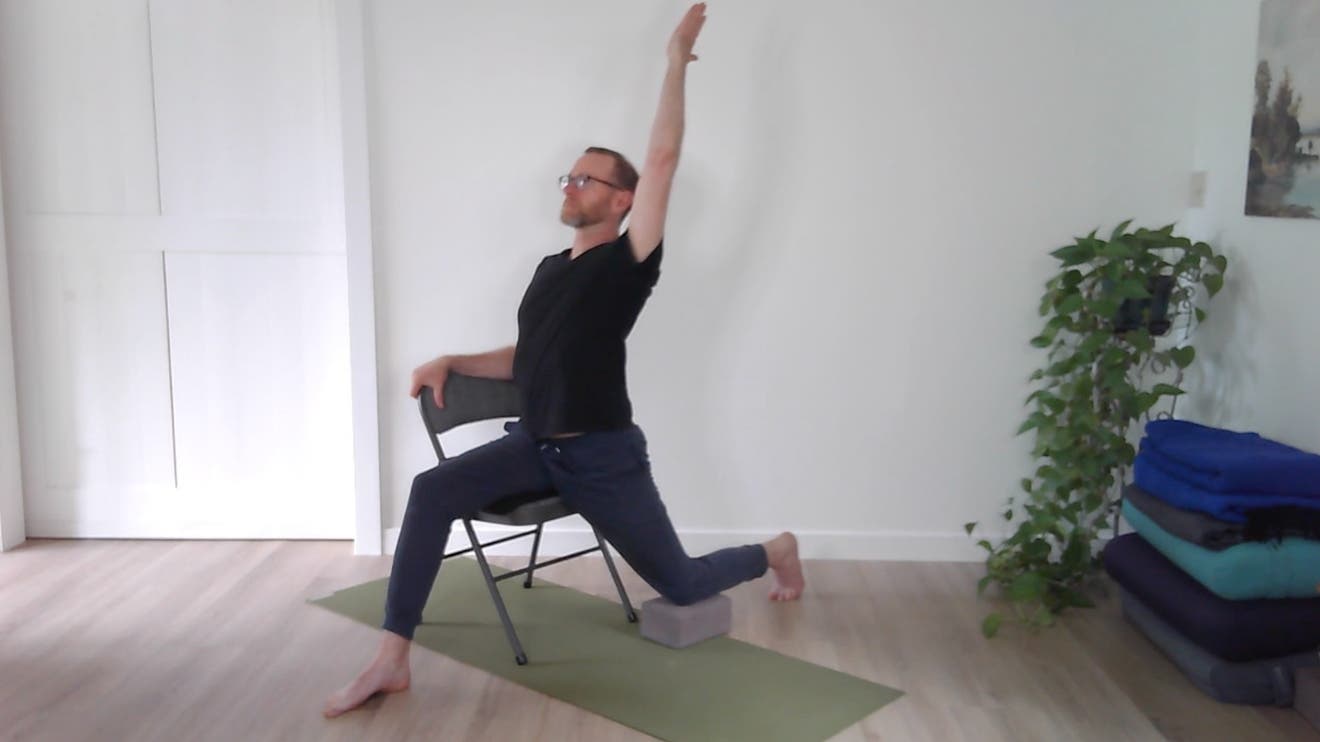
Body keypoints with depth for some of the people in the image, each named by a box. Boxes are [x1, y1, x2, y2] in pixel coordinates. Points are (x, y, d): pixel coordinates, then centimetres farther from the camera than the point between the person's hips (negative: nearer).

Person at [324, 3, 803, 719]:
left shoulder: (627, 263, -11)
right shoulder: (550, 270, 12)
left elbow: (661, 158, -21)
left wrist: (677, 60, -19)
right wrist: (450, 362, 6)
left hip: (605, 457, -6)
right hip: (536, 444, 6)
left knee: (680, 585, 5)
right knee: (431, 491, -18)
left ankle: (773, 550, 38)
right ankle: (392, 659, -15)